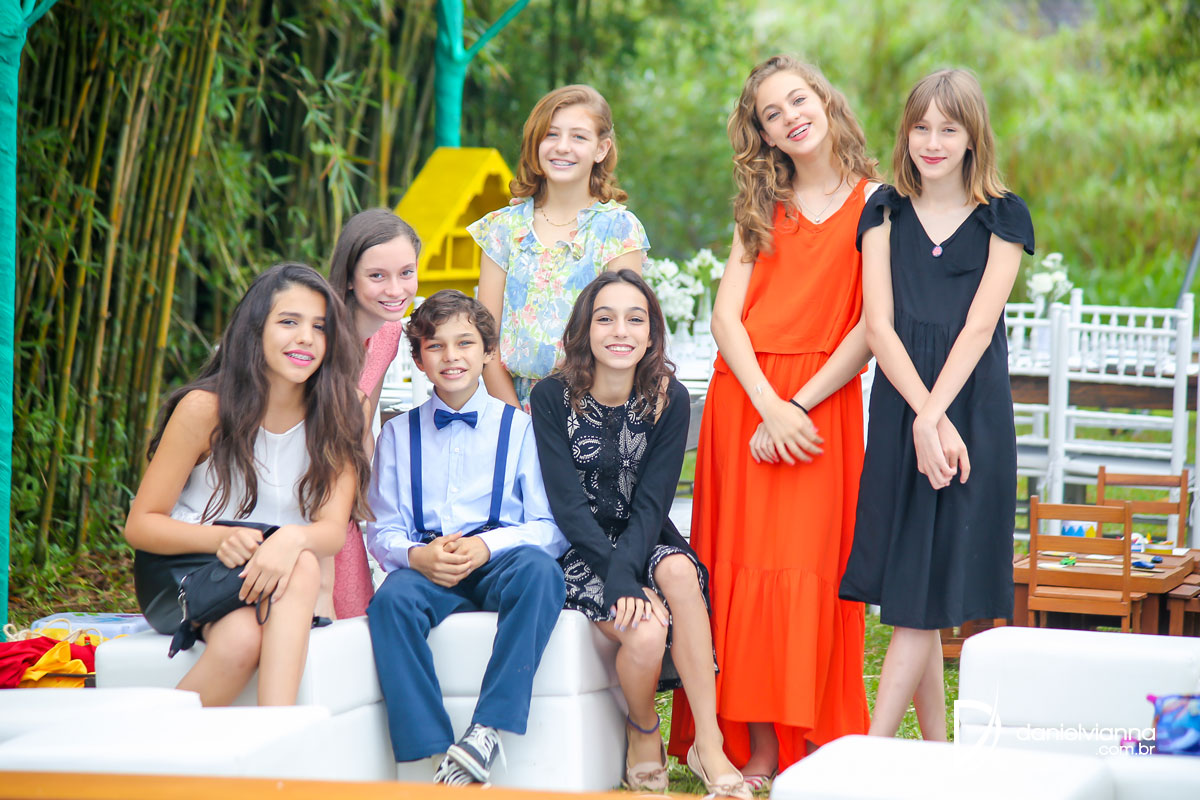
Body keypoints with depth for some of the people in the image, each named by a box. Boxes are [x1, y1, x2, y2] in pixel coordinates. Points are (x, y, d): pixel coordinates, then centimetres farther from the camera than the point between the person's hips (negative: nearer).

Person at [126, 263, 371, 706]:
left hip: (281, 587, 3)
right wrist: (221, 538, -28)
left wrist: (294, 539, -38)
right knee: (240, 638, -36)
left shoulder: (335, 420, -2)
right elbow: (140, 525, -8)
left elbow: (334, 532, -13)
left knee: (303, 564, -34)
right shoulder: (205, 408, -11)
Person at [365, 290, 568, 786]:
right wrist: (417, 555, -13)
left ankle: (488, 731, -41)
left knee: (540, 569, -37)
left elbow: (551, 527, 1)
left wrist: (486, 546, -18)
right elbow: (382, 531, 12)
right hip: (427, 568, 1)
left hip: (499, 564, -1)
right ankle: (431, 754, -38)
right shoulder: (399, 433, 17)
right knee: (392, 599, -34)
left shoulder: (518, 427, 10)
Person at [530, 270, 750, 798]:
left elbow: (652, 503, -9)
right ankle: (643, 736, 1)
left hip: (645, 542, 2)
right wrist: (620, 581, -26)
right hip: (580, 552, -2)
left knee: (679, 571, -34)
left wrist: (626, 569, -27)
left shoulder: (668, 399, -3)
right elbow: (567, 504, -14)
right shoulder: (553, 397, -9)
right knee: (646, 633, -31)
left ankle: (708, 745, -29)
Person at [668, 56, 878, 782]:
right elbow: (726, 316, 5)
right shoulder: (764, 209, 15)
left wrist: (797, 406, -11)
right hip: (743, 395, 4)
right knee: (747, 566, -1)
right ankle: (755, 750, 0)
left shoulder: (874, 204, 1)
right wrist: (768, 407, -11)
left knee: (807, 571, -7)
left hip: (823, 403, -4)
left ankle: (809, 747, -4)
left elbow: (872, 327, -6)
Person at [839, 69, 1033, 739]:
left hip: (972, 406, -3)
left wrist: (935, 415, -16)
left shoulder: (1004, 218, 3)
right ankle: (937, 752, 11)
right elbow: (878, 323, -1)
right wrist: (924, 420, -13)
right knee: (914, 595, 3)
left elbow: (978, 326, -6)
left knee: (927, 590, -7)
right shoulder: (887, 213, 9)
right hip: (901, 406, 3)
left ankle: (871, 752, -9)